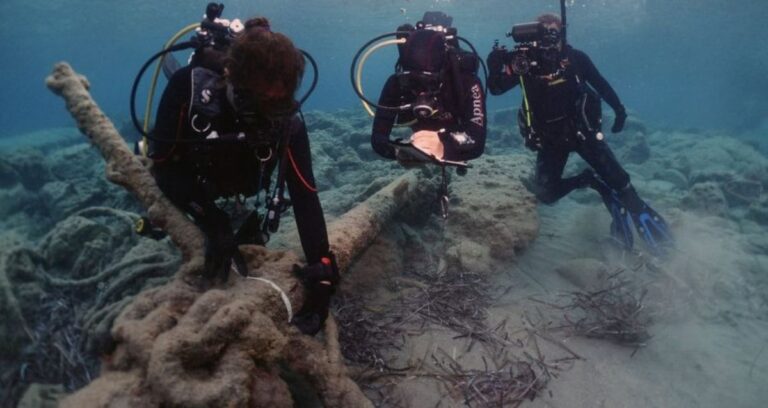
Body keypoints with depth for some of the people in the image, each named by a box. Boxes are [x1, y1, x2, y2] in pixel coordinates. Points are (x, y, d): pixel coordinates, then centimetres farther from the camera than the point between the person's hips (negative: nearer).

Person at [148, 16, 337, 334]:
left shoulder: (287, 119, -35)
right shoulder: (189, 85, -40)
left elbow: (304, 195, -36)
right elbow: (164, 165, -33)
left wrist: (322, 270, -45)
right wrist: (214, 226, -43)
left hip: (241, 195, 1)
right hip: (187, 185, 0)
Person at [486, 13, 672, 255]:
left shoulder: (574, 58, -9)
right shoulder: (524, 62, -10)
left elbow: (600, 83, 6)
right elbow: (495, 88, -14)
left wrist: (619, 109, 13)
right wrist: (495, 66, -34)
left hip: (582, 128, -1)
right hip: (550, 137, 1)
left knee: (615, 176, -9)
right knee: (545, 193, -9)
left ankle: (640, 214, 16)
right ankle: (590, 181, 13)